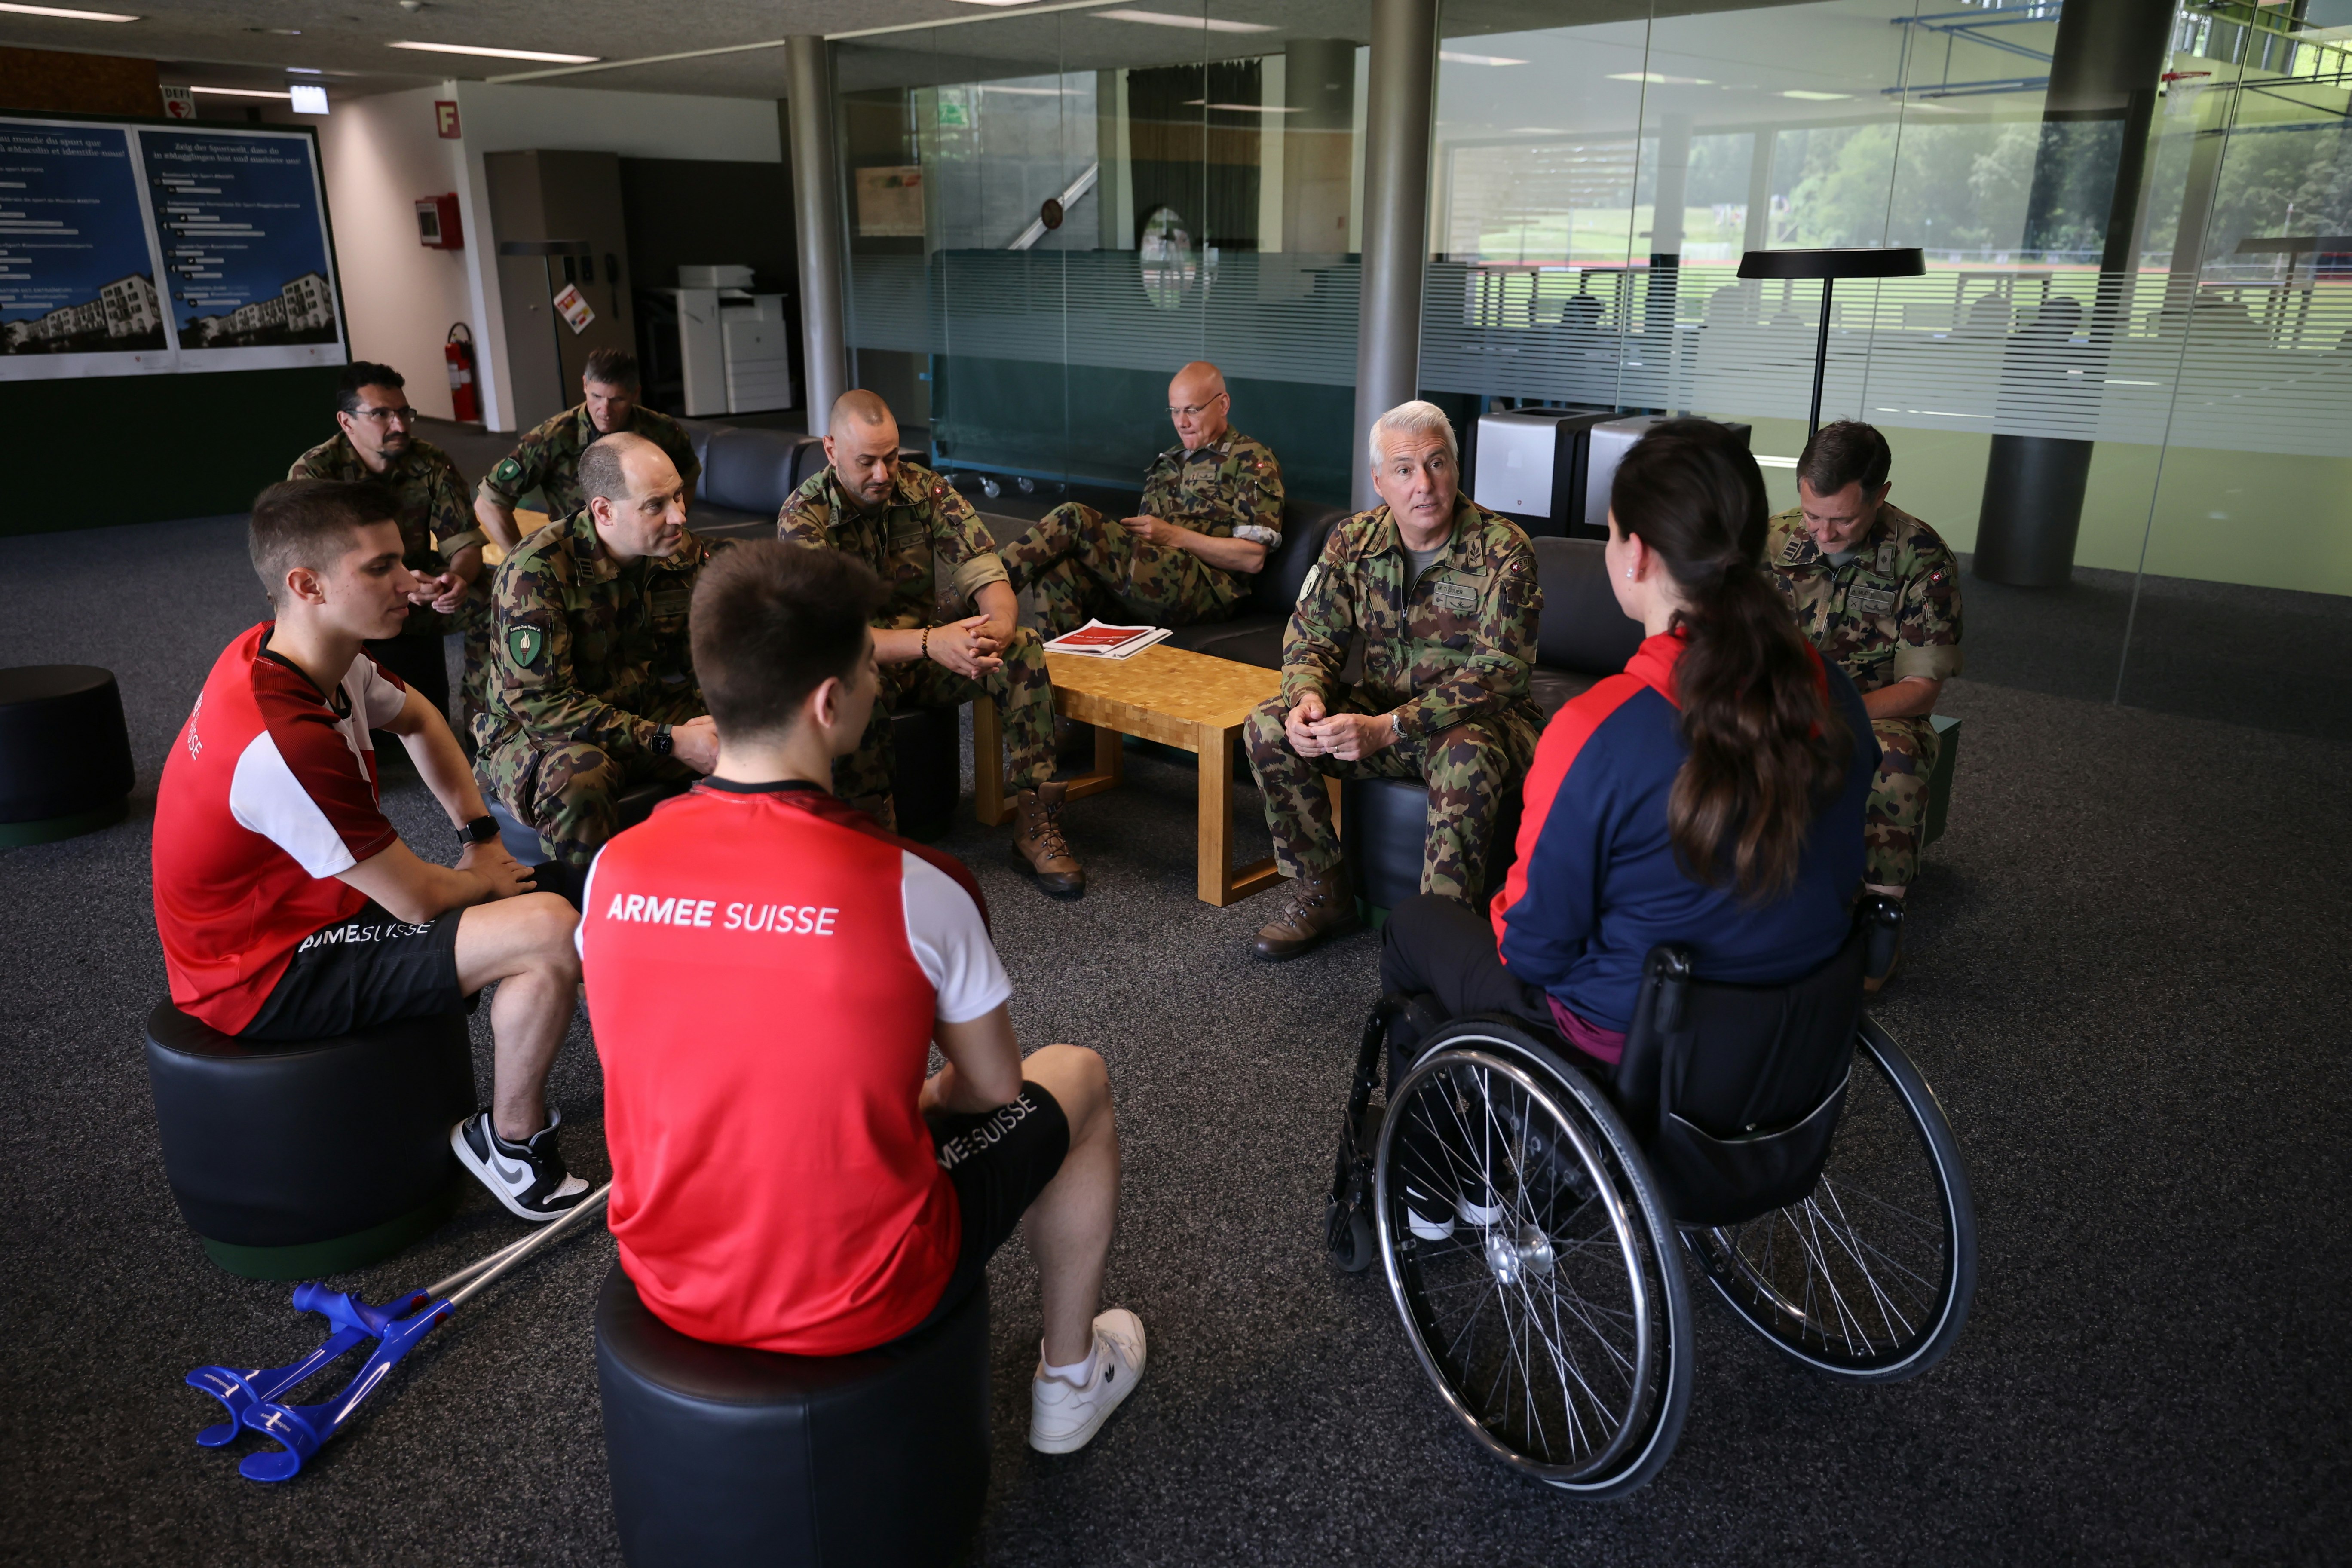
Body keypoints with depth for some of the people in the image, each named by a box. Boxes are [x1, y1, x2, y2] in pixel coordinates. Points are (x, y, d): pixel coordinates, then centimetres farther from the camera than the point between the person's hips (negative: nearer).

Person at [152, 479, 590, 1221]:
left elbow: (418, 719, 18)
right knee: (552, 929, -23)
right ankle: (510, 1143, 1)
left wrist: (483, 837, 9)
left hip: (299, 910, 10)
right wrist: (485, 878, -2)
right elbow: (418, 898, -23)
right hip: (268, 978, -10)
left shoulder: (319, 656, -5)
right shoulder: (285, 742, -33)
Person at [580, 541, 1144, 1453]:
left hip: (669, 1284, 5)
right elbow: (992, 1088, -8)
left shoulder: (616, 871, -11)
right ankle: (1071, 1378, 36)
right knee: (1076, 1078, 17)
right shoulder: (910, 887, -24)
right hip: (858, 1305, -4)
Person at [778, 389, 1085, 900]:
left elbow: (984, 571, -13)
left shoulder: (924, 488, -6)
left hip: (927, 656, 4)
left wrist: (1000, 621, -39)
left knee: (1023, 648, -22)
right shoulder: (803, 517, -18)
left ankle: (1035, 827, -20)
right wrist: (929, 642, -45)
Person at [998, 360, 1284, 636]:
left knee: (1073, 519, -19)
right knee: (1056, 572, -25)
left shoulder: (1252, 461, 6)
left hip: (1203, 590, -7)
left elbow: (1252, 557, -5)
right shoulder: (1168, 461, 30)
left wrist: (1172, 535, -10)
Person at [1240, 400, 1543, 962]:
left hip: (1477, 717, -5)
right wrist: (1307, 698, -22)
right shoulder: (1353, 542, -2)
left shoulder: (1502, 550, -17)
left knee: (1466, 758, -39)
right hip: (1382, 706, 5)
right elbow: (1312, 636, 3)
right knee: (1269, 729, -15)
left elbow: (1499, 672, -23)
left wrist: (1389, 729, -32)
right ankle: (1324, 893, 0)